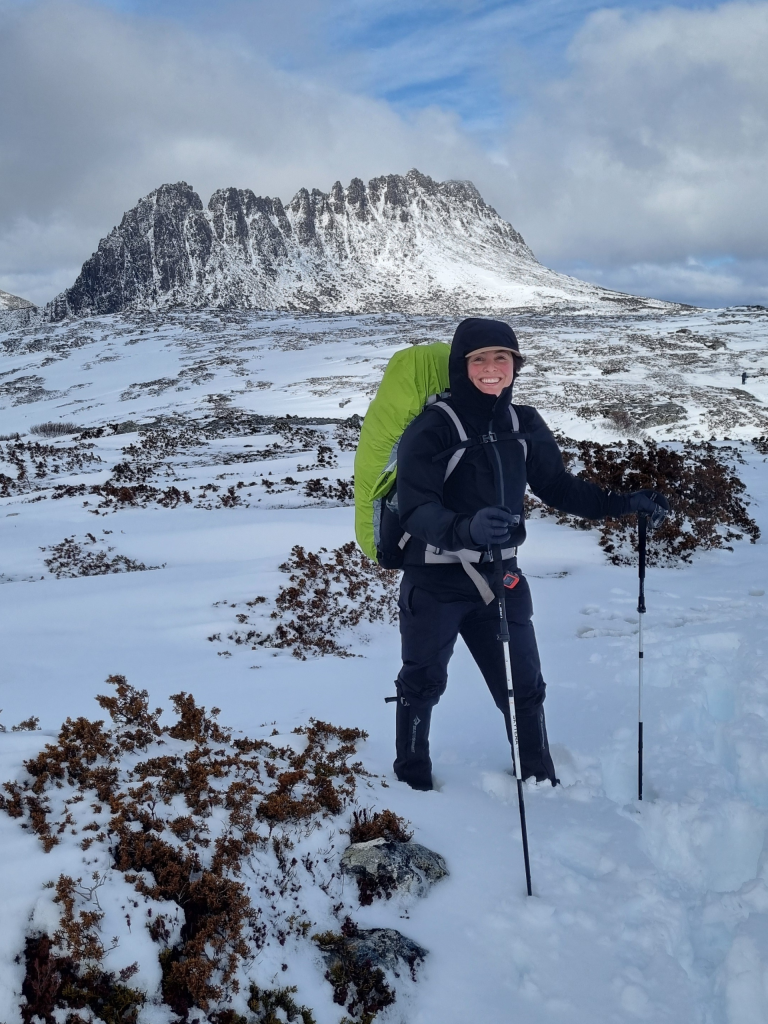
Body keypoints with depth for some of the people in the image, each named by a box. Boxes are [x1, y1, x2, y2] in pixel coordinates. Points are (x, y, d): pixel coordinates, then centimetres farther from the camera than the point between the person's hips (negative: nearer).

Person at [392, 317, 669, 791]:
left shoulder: (524, 424, -1)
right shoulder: (431, 428, -17)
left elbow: (557, 484, 11)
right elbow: (416, 509, -25)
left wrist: (621, 502, -1)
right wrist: (465, 527, -44)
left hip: (498, 576, 4)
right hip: (435, 579, -4)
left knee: (524, 685, 12)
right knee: (423, 682, 14)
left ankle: (540, 780, 32)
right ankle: (413, 779, 36)